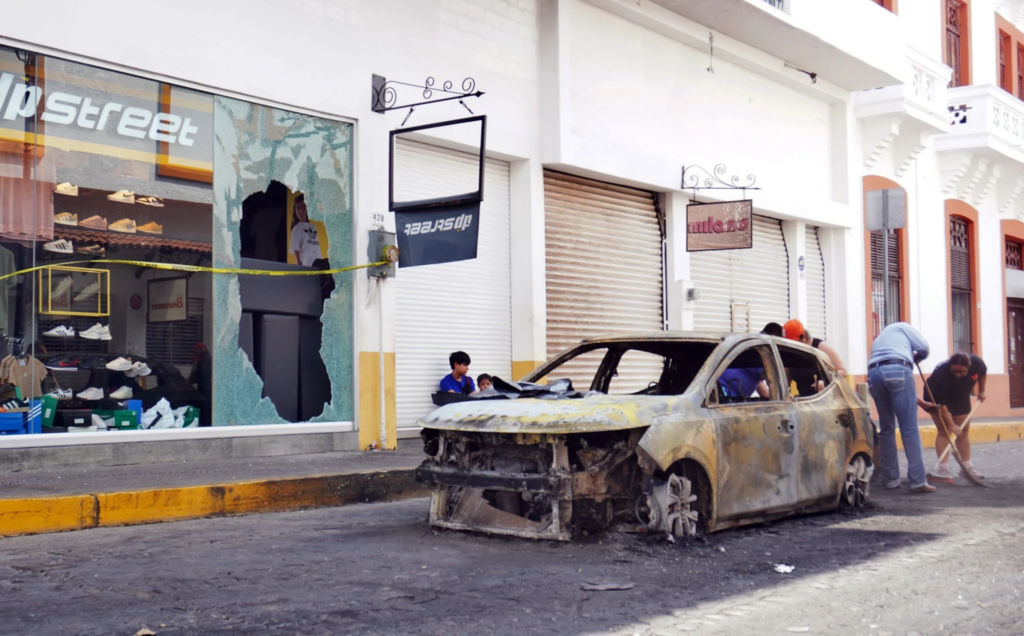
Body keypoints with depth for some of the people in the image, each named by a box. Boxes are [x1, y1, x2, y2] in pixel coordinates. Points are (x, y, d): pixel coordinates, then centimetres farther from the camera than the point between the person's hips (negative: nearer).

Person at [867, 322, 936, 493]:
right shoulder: (901, 327, 26)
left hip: (873, 373, 5)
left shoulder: (878, 341, 40)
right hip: (898, 369, -5)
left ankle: (890, 479, 18)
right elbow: (923, 347, 10)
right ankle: (918, 481, -6)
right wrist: (917, 357, 34)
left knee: (886, 429, 16)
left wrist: (921, 402, 42)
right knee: (910, 428, -4)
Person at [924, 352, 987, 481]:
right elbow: (940, 405, -36)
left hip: (960, 397, 6)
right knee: (944, 431, -16)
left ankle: (966, 467, 13)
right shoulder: (941, 375, -42)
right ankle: (942, 468, -20)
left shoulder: (976, 362, -28)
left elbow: (983, 372, 0)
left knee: (964, 431, 6)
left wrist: (981, 391, 2)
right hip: (938, 397, -6)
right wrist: (952, 425, -36)